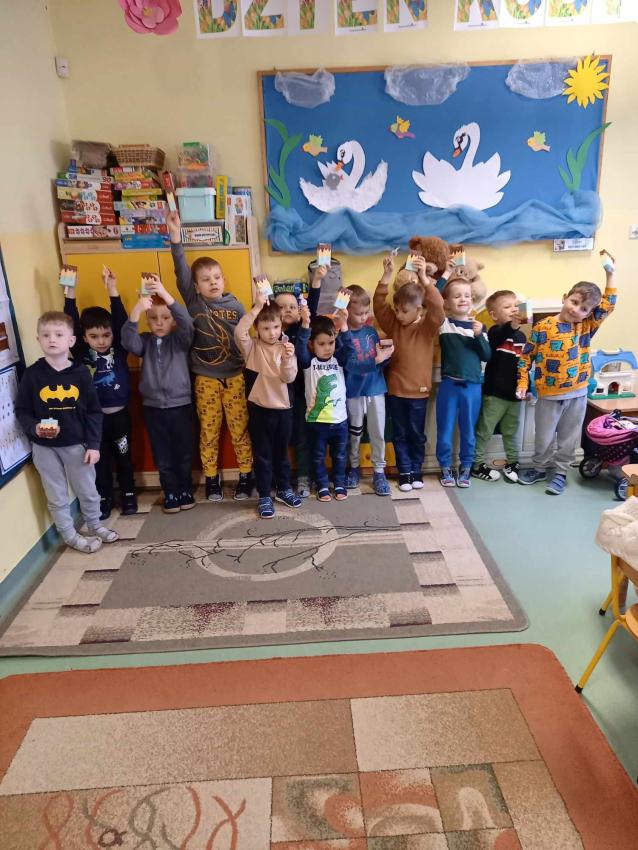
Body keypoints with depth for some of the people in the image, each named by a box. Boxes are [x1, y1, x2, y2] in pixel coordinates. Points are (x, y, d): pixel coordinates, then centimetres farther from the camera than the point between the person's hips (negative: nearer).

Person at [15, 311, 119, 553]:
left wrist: (93, 444, -5)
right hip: (44, 447, 0)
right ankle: (69, 535, 30)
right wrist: (34, 428, -20)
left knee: (88, 491, 15)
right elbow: (21, 410, -1)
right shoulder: (32, 374, -7)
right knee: (57, 497, 12)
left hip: (77, 445, 0)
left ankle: (94, 525, 40)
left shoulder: (80, 372, -6)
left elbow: (94, 412, -3)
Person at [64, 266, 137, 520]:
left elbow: (122, 322, -14)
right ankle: (104, 499, 26)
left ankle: (128, 495, 29)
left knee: (123, 456, 13)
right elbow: (72, 326, -11)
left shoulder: (119, 350, -5)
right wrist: (70, 292, -19)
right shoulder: (81, 353, -3)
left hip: (119, 414, 0)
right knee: (100, 460, 12)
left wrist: (112, 290, -22)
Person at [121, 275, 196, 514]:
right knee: (162, 456, 10)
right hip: (153, 407, 2)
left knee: (184, 454, 10)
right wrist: (137, 309, -36)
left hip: (181, 405, -1)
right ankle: (171, 493, 26)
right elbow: (128, 342, -20)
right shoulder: (145, 341, 2)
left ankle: (186, 491, 28)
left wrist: (164, 294, -35)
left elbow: (187, 322, -23)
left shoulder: (180, 339, -2)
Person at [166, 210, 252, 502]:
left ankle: (245, 476, 22)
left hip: (235, 376, 0)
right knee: (208, 431, 9)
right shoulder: (194, 303, -2)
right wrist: (176, 237, -27)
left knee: (240, 429, 6)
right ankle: (212, 479, 23)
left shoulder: (235, 306, 1)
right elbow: (181, 274, -16)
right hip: (206, 379, 0)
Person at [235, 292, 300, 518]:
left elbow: (289, 377, -11)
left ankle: (284, 488, 33)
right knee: (262, 454, 7)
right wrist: (257, 307, -30)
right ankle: (264, 496, 17)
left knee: (281, 452, 17)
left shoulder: (285, 347, -1)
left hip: (283, 408, 2)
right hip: (260, 408, -2)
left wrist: (288, 358, -30)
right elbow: (239, 333, -26)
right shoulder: (252, 347, -5)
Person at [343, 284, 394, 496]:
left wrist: (385, 355, -16)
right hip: (354, 391, -3)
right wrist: (375, 360, -27)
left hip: (376, 388, 3)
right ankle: (354, 468, 30)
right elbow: (350, 365, -20)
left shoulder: (371, 331, 4)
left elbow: (379, 360, 5)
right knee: (354, 432, 12)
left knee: (378, 432, 6)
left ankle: (379, 472, 16)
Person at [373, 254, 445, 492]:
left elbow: (437, 307, -24)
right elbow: (379, 304, -9)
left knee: (417, 434, 10)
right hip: (395, 390, 2)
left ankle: (417, 470, 26)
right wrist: (386, 276, -20)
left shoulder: (428, 327, -6)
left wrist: (423, 277, -33)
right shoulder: (393, 325, 2)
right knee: (400, 434, 10)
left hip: (418, 390, -2)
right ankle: (405, 472, 20)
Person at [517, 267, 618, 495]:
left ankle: (560, 472, 26)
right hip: (549, 395, -2)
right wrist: (522, 383, -7)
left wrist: (610, 274, -8)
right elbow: (527, 356, -2)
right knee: (543, 437, 11)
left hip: (577, 394, 2)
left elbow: (608, 304, -3)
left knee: (569, 437, 12)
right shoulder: (543, 326, -8)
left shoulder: (587, 326, 0)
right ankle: (540, 469, 31)